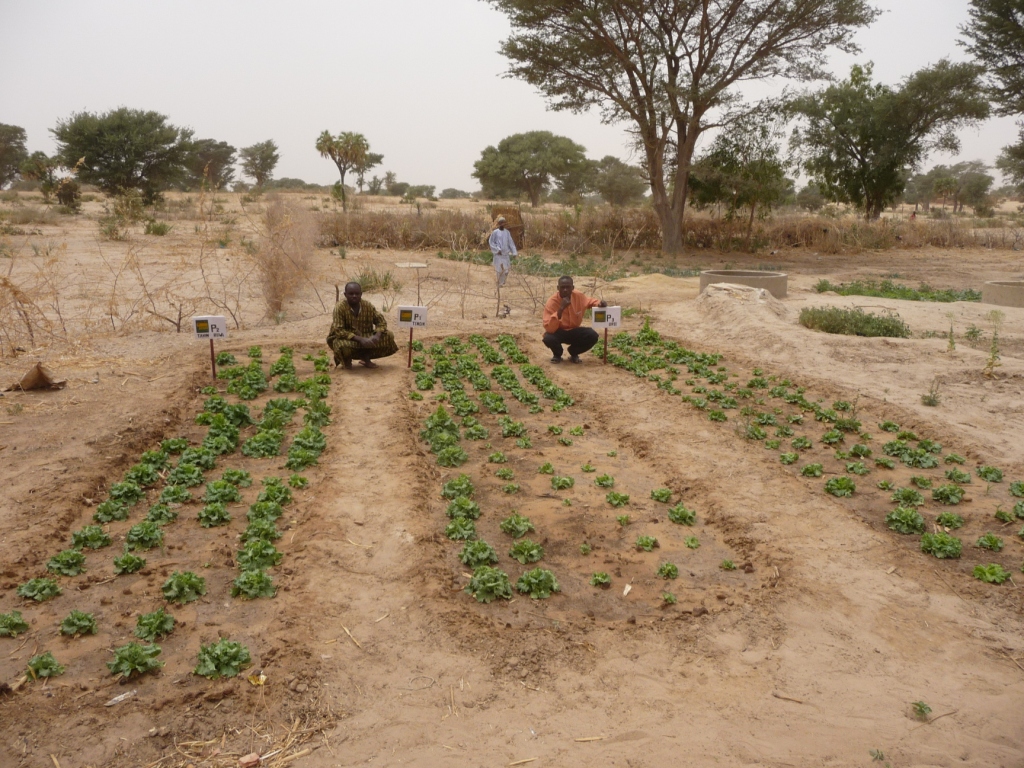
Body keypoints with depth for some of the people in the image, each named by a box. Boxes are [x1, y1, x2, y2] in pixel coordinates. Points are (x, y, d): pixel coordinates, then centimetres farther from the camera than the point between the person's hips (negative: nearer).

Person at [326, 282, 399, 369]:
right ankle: (347, 360, 0)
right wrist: (360, 339, -35)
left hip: (365, 338, 4)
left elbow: (381, 321, -2)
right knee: (342, 345, -40)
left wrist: (377, 335, -25)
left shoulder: (368, 306, -8)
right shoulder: (340, 308, -20)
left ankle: (366, 358, 6)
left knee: (388, 336, -11)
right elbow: (338, 330, -26)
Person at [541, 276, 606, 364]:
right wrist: (561, 309, -42)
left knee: (593, 336, -22)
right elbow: (549, 328, -35)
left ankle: (574, 353, 7)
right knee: (548, 338, -36)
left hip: (573, 331, 3)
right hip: (558, 332, -3)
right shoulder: (552, 302, -26)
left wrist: (601, 303, -17)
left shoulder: (578, 296, -14)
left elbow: (592, 301, 9)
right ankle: (557, 355, 2)